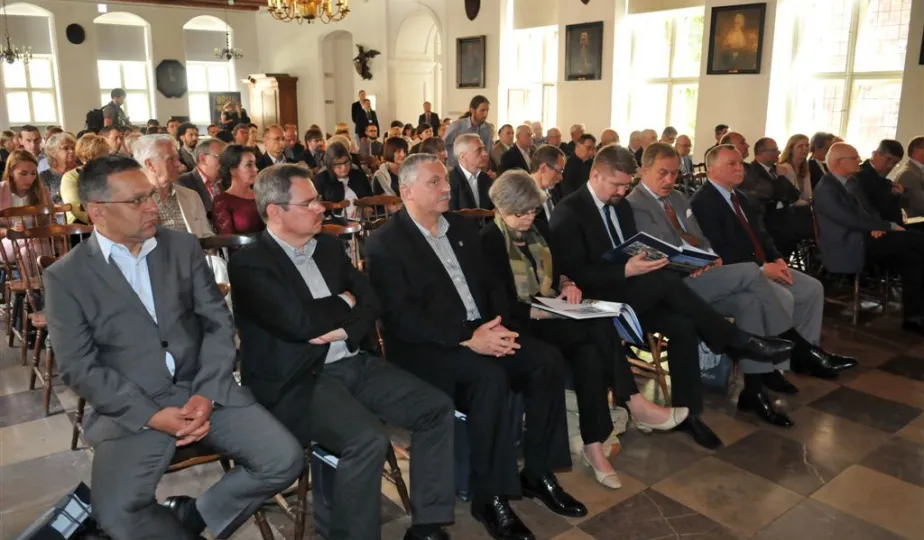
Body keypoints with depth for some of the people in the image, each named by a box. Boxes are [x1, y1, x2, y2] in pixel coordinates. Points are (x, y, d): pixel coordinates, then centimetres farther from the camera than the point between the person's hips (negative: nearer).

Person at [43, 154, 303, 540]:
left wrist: (206, 394, -11)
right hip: (131, 410, -2)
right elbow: (78, 367, -5)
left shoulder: (183, 247, 6)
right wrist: (151, 415, -16)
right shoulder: (65, 277, -1)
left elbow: (218, 323, 3)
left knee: (284, 460, -13)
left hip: (205, 391, 3)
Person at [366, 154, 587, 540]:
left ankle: (538, 473, 1)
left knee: (547, 359, -14)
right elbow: (402, 318, -18)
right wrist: (467, 338, -26)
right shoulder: (385, 244, -9)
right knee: (490, 378, -32)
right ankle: (490, 496, -15)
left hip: (484, 332, 7)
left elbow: (488, 284, 14)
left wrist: (498, 324, -8)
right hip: (426, 347, -7)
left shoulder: (462, 228, 14)